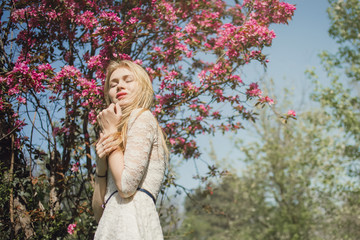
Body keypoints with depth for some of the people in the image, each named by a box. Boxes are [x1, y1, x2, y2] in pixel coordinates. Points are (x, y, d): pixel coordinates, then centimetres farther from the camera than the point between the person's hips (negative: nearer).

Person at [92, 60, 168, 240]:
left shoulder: (141, 116, 1)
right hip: (113, 224, 8)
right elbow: (99, 212, 17)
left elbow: (126, 185, -15)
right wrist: (101, 163, 2)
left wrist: (110, 130, -3)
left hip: (131, 225, -8)